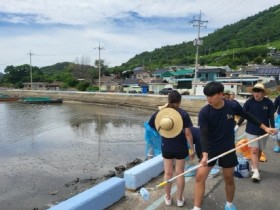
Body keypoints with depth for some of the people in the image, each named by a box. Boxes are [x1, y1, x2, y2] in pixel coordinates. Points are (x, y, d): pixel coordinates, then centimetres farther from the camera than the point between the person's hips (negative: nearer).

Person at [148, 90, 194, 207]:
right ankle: (180, 199, 26)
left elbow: (151, 126, 4)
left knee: (168, 173, 15)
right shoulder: (183, 114, -13)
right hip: (180, 147, -2)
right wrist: (192, 149, -4)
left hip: (166, 147, 2)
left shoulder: (160, 112, -5)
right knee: (180, 173, 13)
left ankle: (168, 198, 28)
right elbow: (188, 133, -12)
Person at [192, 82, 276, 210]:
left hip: (228, 149, 1)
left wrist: (264, 128, 13)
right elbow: (204, 135, -24)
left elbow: (247, 116, 6)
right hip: (210, 149, -1)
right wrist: (205, 155, -35)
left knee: (229, 179, 14)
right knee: (200, 177, -5)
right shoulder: (204, 112, -19)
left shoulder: (233, 106, -13)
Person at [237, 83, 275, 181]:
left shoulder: (269, 102, -6)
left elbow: (271, 117, 0)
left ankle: (254, 166, 34)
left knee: (259, 150, 14)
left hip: (263, 131, 2)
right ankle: (256, 171, -1)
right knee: (254, 150, -5)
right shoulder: (249, 102, -8)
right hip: (251, 130, -2)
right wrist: (237, 125, -3)